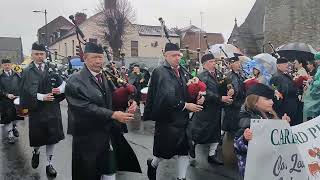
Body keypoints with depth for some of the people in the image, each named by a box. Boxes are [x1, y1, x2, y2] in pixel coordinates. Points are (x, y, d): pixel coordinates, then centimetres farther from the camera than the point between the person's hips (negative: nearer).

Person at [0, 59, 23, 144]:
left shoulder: (17, 75, 5)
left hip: (17, 98, 2)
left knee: (16, 115, 16)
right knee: (8, 117, 0)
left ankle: (14, 126, 41)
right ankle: (10, 134, 9)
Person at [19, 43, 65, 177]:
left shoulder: (51, 69, 4)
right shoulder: (28, 71, -2)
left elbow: (63, 83, 4)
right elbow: (28, 91, -11)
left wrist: (60, 89, -17)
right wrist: (42, 97, -24)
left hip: (52, 108, 2)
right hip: (36, 108, -1)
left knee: (52, 137, 6)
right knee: (37, 137, 8)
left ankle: (49, 164, 22)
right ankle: (36, 152, 43)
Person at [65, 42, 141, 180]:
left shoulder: (107, 77, 8)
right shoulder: (75, 81, -12)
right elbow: (85, 108, -22)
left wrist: (131, 102, -17)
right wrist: (113, 115, -25)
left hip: (110, 135, 5)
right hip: (88, 138, -5)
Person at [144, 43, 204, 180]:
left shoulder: (183, 71, 8)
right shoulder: (160, 72, -14)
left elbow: (187, 91, 10)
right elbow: (166, 96, -24)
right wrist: (185, 105, -20)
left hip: (183, 117, 6)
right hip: (168, 118, -6)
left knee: (184, 149, 10)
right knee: (166, 149, 9)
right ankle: (152, 164, 41)